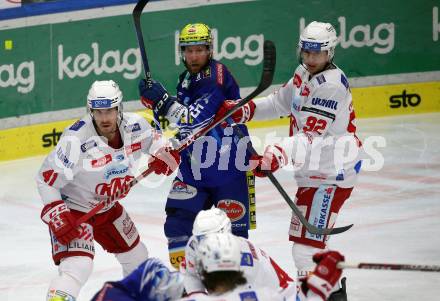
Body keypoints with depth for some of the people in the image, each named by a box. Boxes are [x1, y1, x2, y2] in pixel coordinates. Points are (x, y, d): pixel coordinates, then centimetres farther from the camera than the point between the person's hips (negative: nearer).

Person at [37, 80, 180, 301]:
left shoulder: (134, 125, -14)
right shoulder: (76, 140, -31)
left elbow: (152, 140, 10)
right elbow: (46, 179, -23)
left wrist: (164, 154, -12)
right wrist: (57, 216, -30)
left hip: (107, 208, 7)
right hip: (72, 210, -7)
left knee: (137, 257, 22)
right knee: (78, 266, -27)